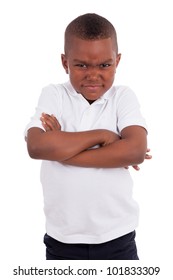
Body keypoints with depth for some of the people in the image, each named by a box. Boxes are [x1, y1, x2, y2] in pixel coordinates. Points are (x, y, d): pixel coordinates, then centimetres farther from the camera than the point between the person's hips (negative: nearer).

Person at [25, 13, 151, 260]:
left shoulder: (123, 96, -4)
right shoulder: (53, 95, -4)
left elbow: (136, 151, -20)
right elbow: (37, 147, -21)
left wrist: (63, 149, -19)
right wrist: (102, 135, -18)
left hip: (116, 237, 0)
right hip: (62, 239, 1)